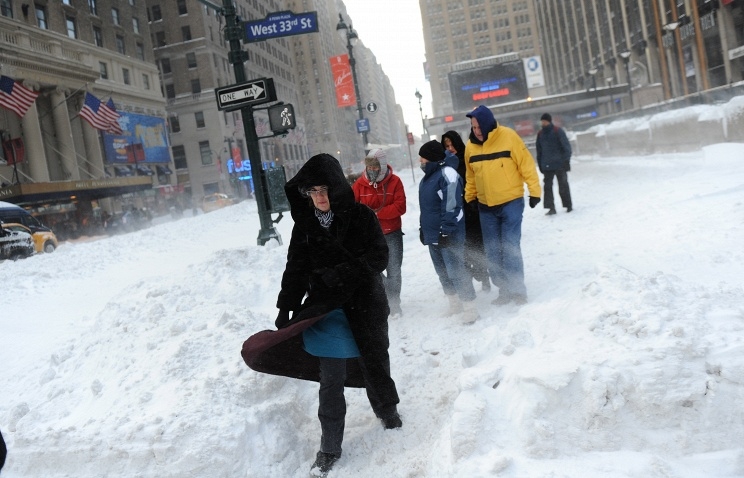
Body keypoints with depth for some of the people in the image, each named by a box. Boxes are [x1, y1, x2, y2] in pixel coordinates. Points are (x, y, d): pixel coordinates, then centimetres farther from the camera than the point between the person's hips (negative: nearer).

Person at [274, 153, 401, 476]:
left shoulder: (362, 217, -9)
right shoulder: (304, 226, -1)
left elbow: (379, 258, -11)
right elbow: (295, 270, 2)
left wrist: (345, 272, -25)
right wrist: (285, 311, 0)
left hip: (366, 307, -1)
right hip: (327, 312, 1)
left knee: (375, 364, 18)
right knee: (331, 383, 2)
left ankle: (387, 411, 46)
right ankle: (330, 448, 16)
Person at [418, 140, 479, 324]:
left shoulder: (447, 174, -17)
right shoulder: (428, 176, 14)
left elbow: (452, 206, -22)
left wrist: (446, 231, -23)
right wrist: (423, 228, 23)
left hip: (448, 236, -10)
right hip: (433, 235, 10)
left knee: (456, 271, -7)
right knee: (443, 273, 17)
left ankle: (469, 308, 1)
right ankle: (454, 303, 31)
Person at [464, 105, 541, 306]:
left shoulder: (508, 137, -11)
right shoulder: (470, 146, 2)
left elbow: (526, 164, -9)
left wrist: (534, 191, -9)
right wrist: (469, 199, 14)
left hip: (511, 203, -5)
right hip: (485, 207, 5)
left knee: (510, 248, -7)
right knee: (493, 251, 8)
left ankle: (517, 291, 5)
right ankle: (504, 290, 19)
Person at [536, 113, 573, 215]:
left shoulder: (558, 131, -5)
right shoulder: (540, 134, 8)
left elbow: (566, 146, -6)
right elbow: (539, 150, 13)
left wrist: (566, 161, -12)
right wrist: (540, 165, 9)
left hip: (559, 165, -4)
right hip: (547, 166, 4)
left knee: (563, 186, 5)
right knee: (547, 186, -3)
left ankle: (568, 205, 18)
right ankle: (551, 208, -2)